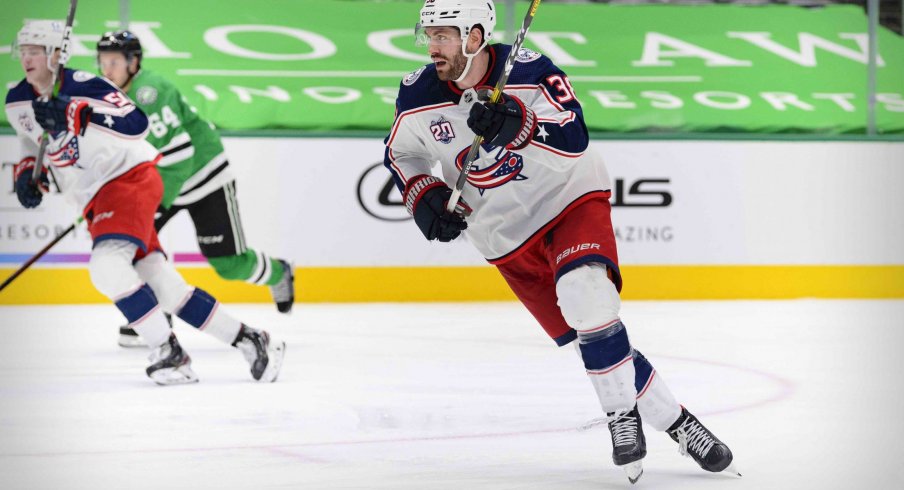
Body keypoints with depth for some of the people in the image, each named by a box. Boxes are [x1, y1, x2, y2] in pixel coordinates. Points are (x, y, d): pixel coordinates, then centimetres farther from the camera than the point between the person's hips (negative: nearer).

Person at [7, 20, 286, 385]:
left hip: (130, 178, -8)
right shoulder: (17, 103, 6)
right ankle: (246, 340, 11)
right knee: (164, 286, 2)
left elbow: (135, 124, -29)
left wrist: (76, 114, -37)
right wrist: (27, 173, 4)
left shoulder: (81, 86, -17)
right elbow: (32, 142, 25)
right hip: (95, 200, 8)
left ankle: (169, 353, -21)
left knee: (106, 265, -28)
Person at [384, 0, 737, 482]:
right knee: (590, 338, -3)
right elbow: (399, 152, 10)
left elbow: (574, 139, -28)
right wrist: (421, 194, -7)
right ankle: (677, 423, 8)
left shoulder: (527, 71, -19)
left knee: (584, 295, -31)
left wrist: (517, 125, -43)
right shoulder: (418, 96, -9)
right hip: (507, 235, 3)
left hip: (570, 198, -3)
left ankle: (623, 415, -15)